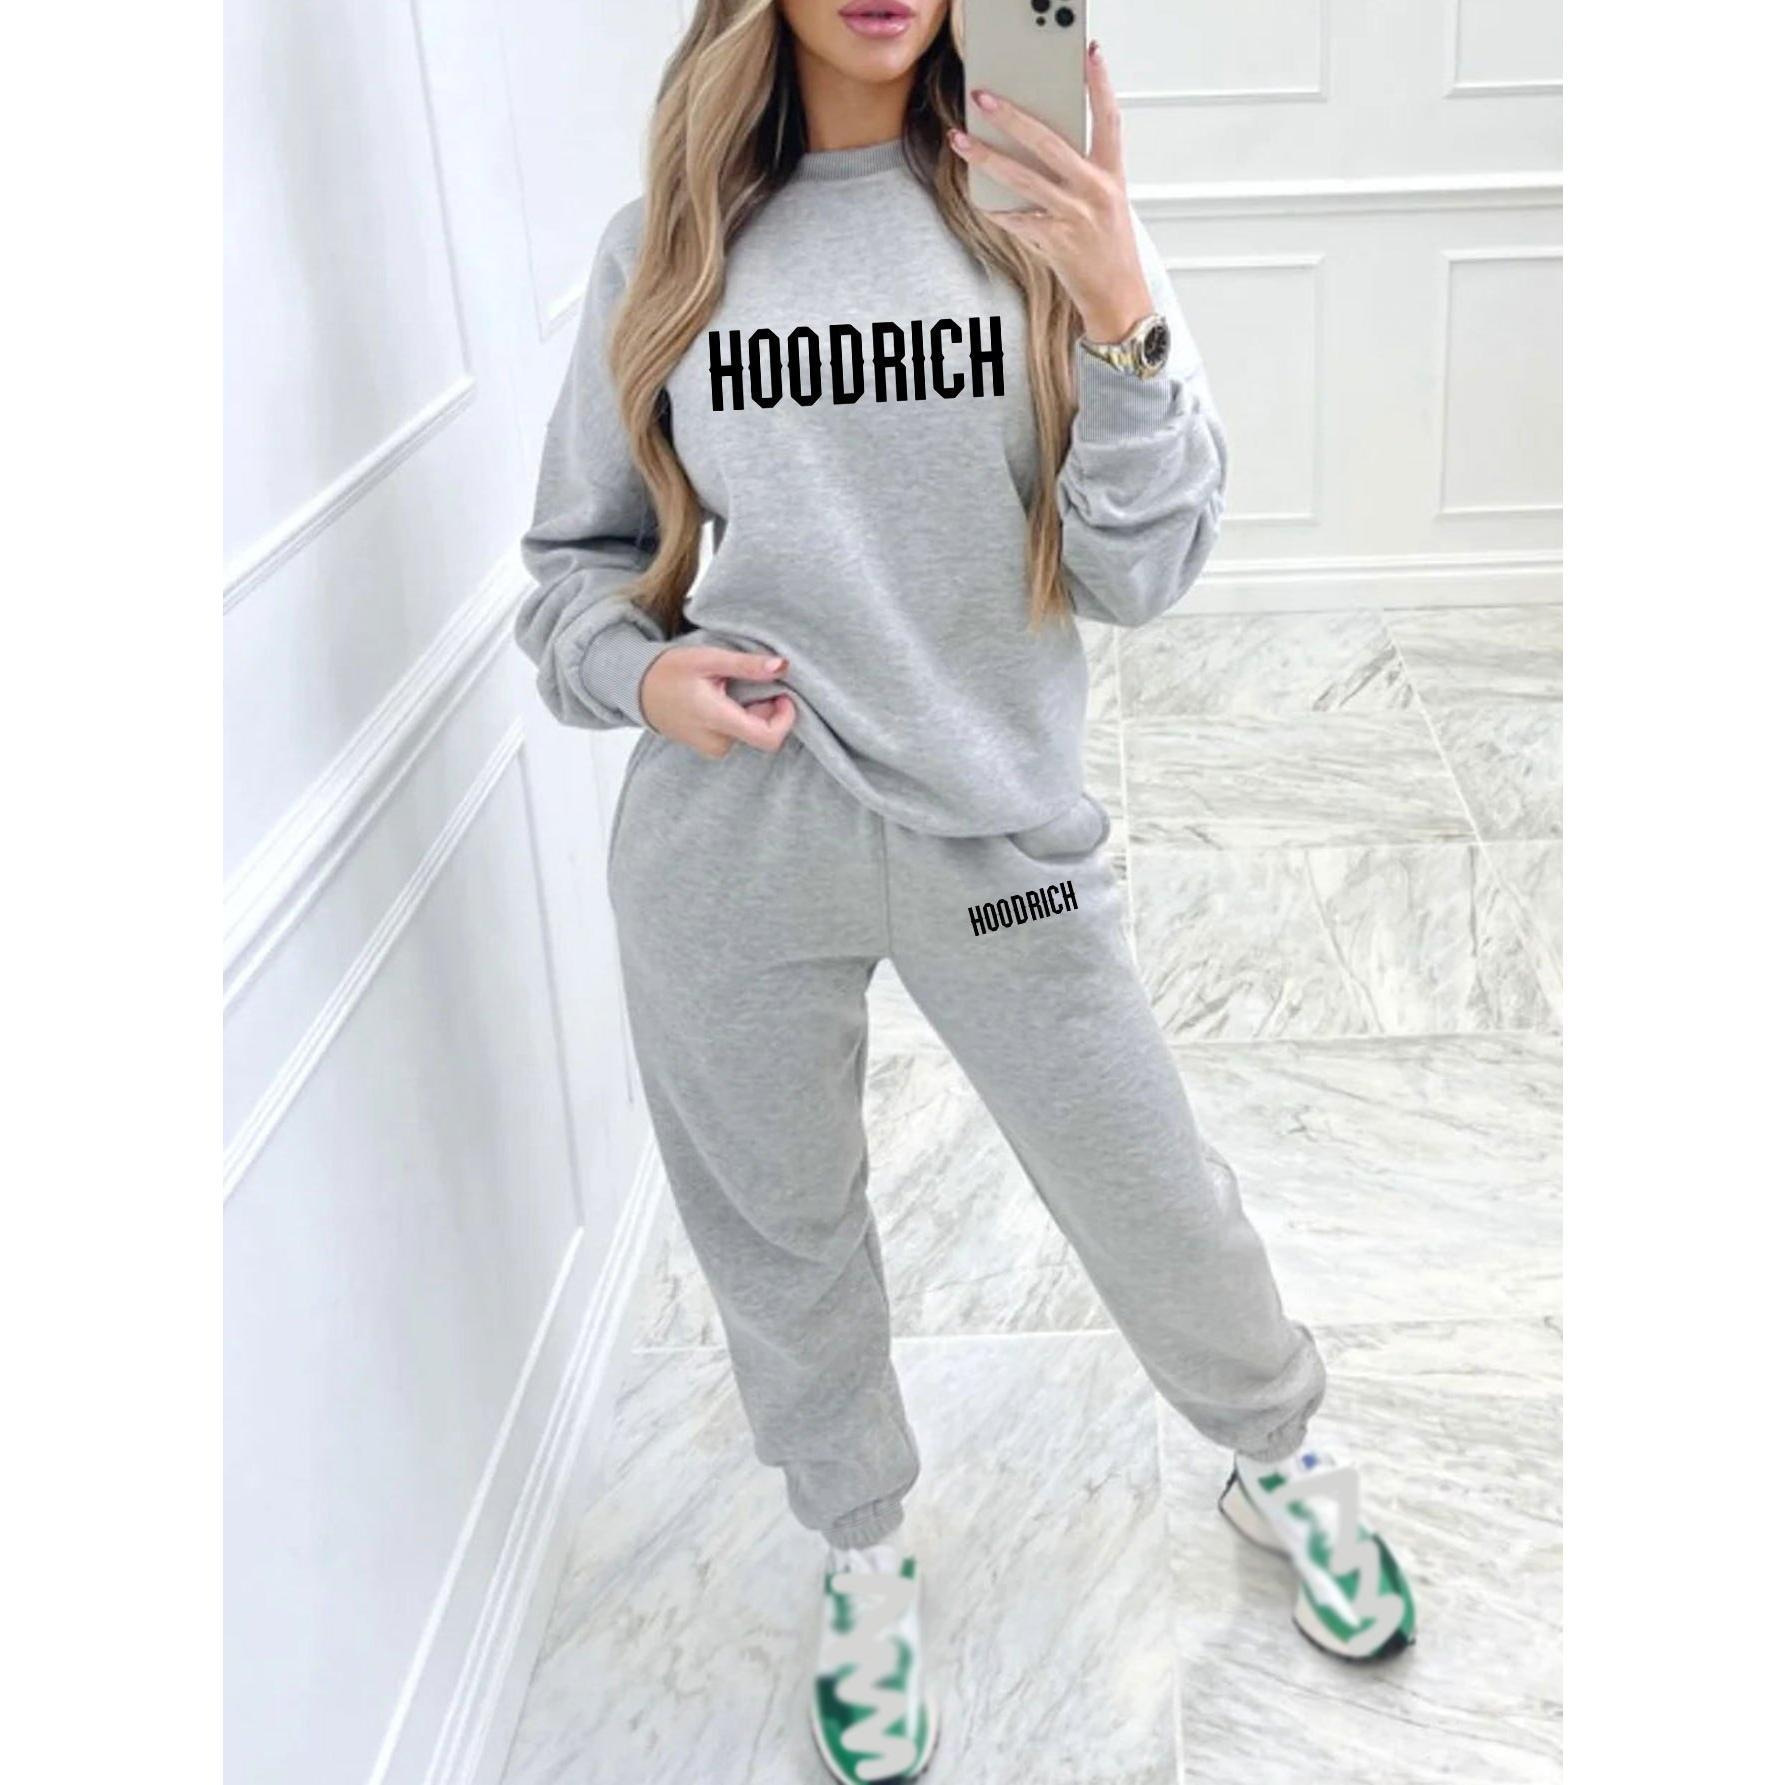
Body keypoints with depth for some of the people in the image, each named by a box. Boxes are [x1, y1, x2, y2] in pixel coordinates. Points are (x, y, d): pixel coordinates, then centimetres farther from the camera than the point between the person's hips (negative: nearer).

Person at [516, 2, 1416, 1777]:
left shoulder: (1043, 218, -2)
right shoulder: (662, 248, 0)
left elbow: (1139, 576, -8)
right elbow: (574, 556, 8)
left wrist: (1124, 320, -23)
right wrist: (637, 670, -13)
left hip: (997, 830, 0)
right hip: (726, 842, 1)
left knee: (1158, 1211, 13)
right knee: (780, 1235, 17)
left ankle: (1283, 1465, 45)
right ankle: (862, 1553, 45)